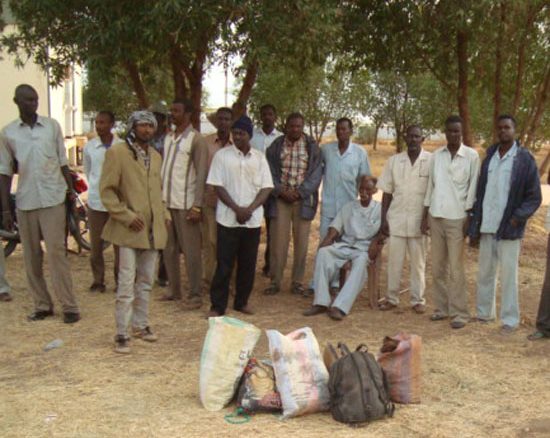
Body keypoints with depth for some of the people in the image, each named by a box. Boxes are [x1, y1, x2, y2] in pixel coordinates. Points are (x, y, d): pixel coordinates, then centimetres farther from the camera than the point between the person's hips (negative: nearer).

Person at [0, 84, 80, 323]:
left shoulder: (52, 126, 4)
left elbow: (62, 162, 10)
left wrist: (71, 189, 4)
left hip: (53, 198, -2)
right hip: (25, 202, 2)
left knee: (56, 252, -6)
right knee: (31, 257, 5)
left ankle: (69, 306, -3)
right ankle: (42, 305, 15)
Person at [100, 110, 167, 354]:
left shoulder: (155, 156, 16)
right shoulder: (117, 152, -5)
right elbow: (106, 190, -8)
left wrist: (164, 216, 12)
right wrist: (126, 216, -15)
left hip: (153, 230, 6)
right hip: (129, 230, -6)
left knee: (146, 282, 13)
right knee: (126, 284, -7)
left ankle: (140, 325, 26)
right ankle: (121, 335, 1)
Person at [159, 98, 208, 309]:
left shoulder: (196, 139, -7)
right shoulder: (168, 138, 14)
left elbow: (201, 174, -11)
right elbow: (163, 169, 17)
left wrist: (197, 206, -16)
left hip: (185, 204, -7)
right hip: (166, 202, 7)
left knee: (191, 250, -2)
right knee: (169, 249, 11)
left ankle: (195, 295, 4)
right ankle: (174, 289, 22)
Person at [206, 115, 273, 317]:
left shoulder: (259, 158, 7)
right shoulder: (222, 155, 0)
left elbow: (266, 188, 2)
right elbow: (218, 187, -4)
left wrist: (249, 209, -12)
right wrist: (237, 209, -14)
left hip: (253, 220, 3)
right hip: (228, 219, -2)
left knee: (248, 263, 8)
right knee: (224, 264, -1)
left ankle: (242, 302, 21)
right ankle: (217, 305, 7)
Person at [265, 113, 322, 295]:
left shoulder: (312, 147, 4)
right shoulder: (275, 146, 6)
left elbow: (316, 174, -1)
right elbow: (270, 172, 4)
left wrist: (300, 193, -11)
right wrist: (281, 191, -10)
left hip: (303, 199, 0)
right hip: (280, 198, 0)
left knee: (301, 241, 2)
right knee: (278, 240, -1)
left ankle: (297, 282, 11)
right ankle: (275, 281, 7)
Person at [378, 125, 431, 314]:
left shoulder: (431, 160, -4)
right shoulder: (394, 161, 4)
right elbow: (387, 192, 6)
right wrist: (383, 218, 1)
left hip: (419, 220, -2)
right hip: (396, 218, 2)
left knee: (418, 261, 7)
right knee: (394, 260, 6)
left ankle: (418, 299, 16)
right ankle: (392, 298, 15)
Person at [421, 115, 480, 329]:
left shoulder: (471, 156, -4)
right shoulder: (436, 155, 8)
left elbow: (473, 188, -4)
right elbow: (431, 186, 11)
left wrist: (469, 217, -10)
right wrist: (425, 216, 10)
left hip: (457, 218, -4)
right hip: (436, 216, 5)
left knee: (455, 269, -4)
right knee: (438, 267, 9)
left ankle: (460, 312, 3)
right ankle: (441, 307, 19)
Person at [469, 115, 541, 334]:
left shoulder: (525, 159, -4)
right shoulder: (489, 158, 10)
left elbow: (534, 197, -3)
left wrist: (518, 217, -17)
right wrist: (474, 228, 9)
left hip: (508, 229, -5)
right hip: (487, 227, 5)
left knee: (508, 275, 0)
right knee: (485, 273, 12)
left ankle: (510, 319, 9)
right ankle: (484, 313, 23)